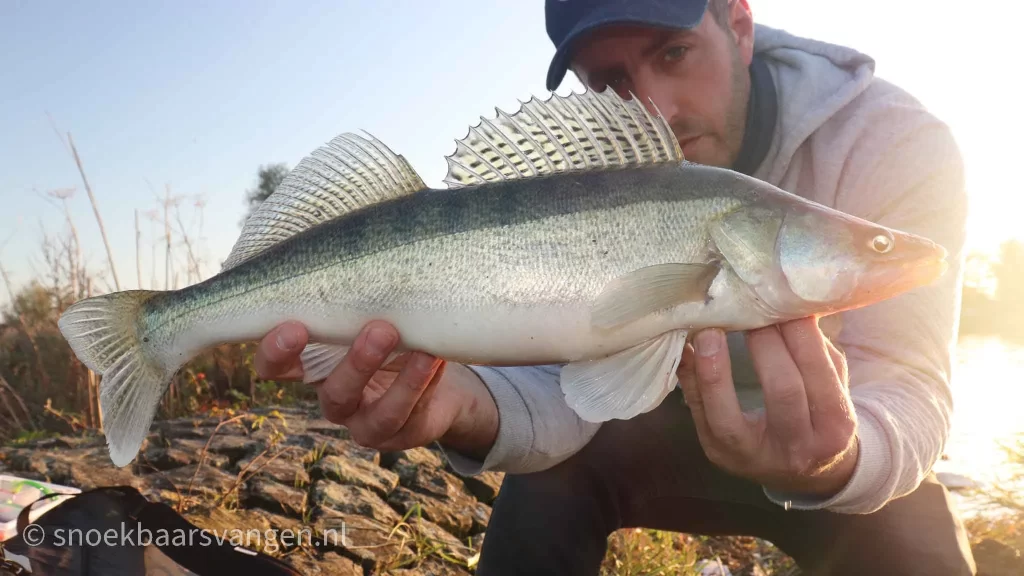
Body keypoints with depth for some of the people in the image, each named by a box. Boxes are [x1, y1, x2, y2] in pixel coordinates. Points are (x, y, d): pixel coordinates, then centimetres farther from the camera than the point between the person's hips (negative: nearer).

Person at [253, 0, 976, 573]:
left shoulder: (892, 141, -25)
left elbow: (909, 394, -30)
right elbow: (566, 383, -25)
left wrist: (837, 463, -54)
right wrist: (466, 406, -48)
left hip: (871, 451, 0)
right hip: (694, 422, 1)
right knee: (549, 471, -21)